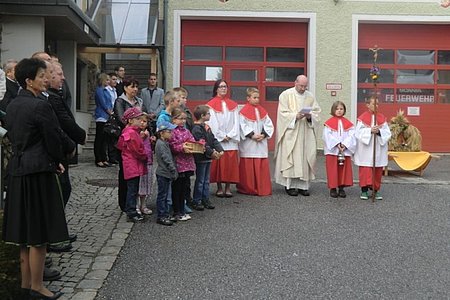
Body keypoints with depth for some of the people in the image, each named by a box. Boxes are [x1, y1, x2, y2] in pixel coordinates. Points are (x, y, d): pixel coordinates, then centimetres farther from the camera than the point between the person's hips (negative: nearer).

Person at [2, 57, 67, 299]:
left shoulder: (12, 106, 10)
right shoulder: (40, 106, -16)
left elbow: (12, 136, 15)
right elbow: (53, 138, -13)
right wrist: (57, 162, 7)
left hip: (17, 170, 9)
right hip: (38, 172, -9)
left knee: (25, 231, 16)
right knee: (39, 233, 1)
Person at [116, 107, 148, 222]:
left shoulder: (127, 132, 14)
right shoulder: (132, 133, -18)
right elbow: (137, 150, -20)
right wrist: (145, 157, -3)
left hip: (132, 166, 10)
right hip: (133, 166, -10)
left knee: (133, 189, 15)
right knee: (132, 189, -4)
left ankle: (131, 211, 22)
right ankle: (131, 213, 1)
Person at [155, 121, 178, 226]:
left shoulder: (165, 143, 14)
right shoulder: (160, 144, -17)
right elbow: (166, 159, -21)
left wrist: (174, 171, 13)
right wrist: (174, 170, -17)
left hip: (166, 173, 10)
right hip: (162, 173, -10)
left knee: (165, 195, 14)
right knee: (162, 195, -2)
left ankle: (165, 215, 22)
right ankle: (161, 217, 4)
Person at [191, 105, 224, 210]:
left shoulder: (206, 127, 13)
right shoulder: (197, 129, -16)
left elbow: (214, 140, 11)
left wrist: (220, 150, -1)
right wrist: (211, 152, -24)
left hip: (208, 158, 9)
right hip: (201, 158, -9)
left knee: (206, 180, 15)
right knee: (200, 181, -1)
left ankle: (205, 200, 23)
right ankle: (196, 201, 8)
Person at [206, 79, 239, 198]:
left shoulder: (233, 105, 14)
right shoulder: (211, 105, 3)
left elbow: (236, 122, 7)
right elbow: (212, 122, -4)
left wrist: (230, 135, -6)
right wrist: (222, 136, -10)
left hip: (231, 139, 3)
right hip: (217, 139, -3)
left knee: (230, 164, 0)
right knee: (218, 163, -2)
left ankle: (228, 188, 7)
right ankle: (219, 188, 6)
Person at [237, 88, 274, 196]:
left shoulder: (262, 111, 12)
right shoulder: (244, 111, -4)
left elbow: (269, 124, 9)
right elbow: (243, 126, -10)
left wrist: (263, 134, -6)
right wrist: (252, 135, -17)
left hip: (261, 144, 5)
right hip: (248, 145, -4)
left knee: (262, 166, 4)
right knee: (248, 167, 0)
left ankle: (262, 188, 12)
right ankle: (248, 189, 10)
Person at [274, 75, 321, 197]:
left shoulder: (310, 96, 12)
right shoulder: (286, 95, -1)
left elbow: (317, 111, 10)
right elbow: (283, 113, -6)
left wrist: (310, 116, -11)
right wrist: (295, 116, -20)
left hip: (306, 133, 4)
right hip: (290, 133, -4)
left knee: (305, 157, 2)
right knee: (290, 158, -7)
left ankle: (303, 185, 9)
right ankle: (289, 185, -1)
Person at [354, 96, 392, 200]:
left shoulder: (382, 118, 8)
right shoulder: (363, 118, -1)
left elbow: (387, 132, 2)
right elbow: (358, 132, -8)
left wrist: (379, 131, -17)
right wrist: (370, 130, -20)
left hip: (378, 149, 3)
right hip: (365, 149, -3)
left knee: (378, 171, 7)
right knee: (365, 170, -4)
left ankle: (376, 190, 16)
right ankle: (364, 190, 3)